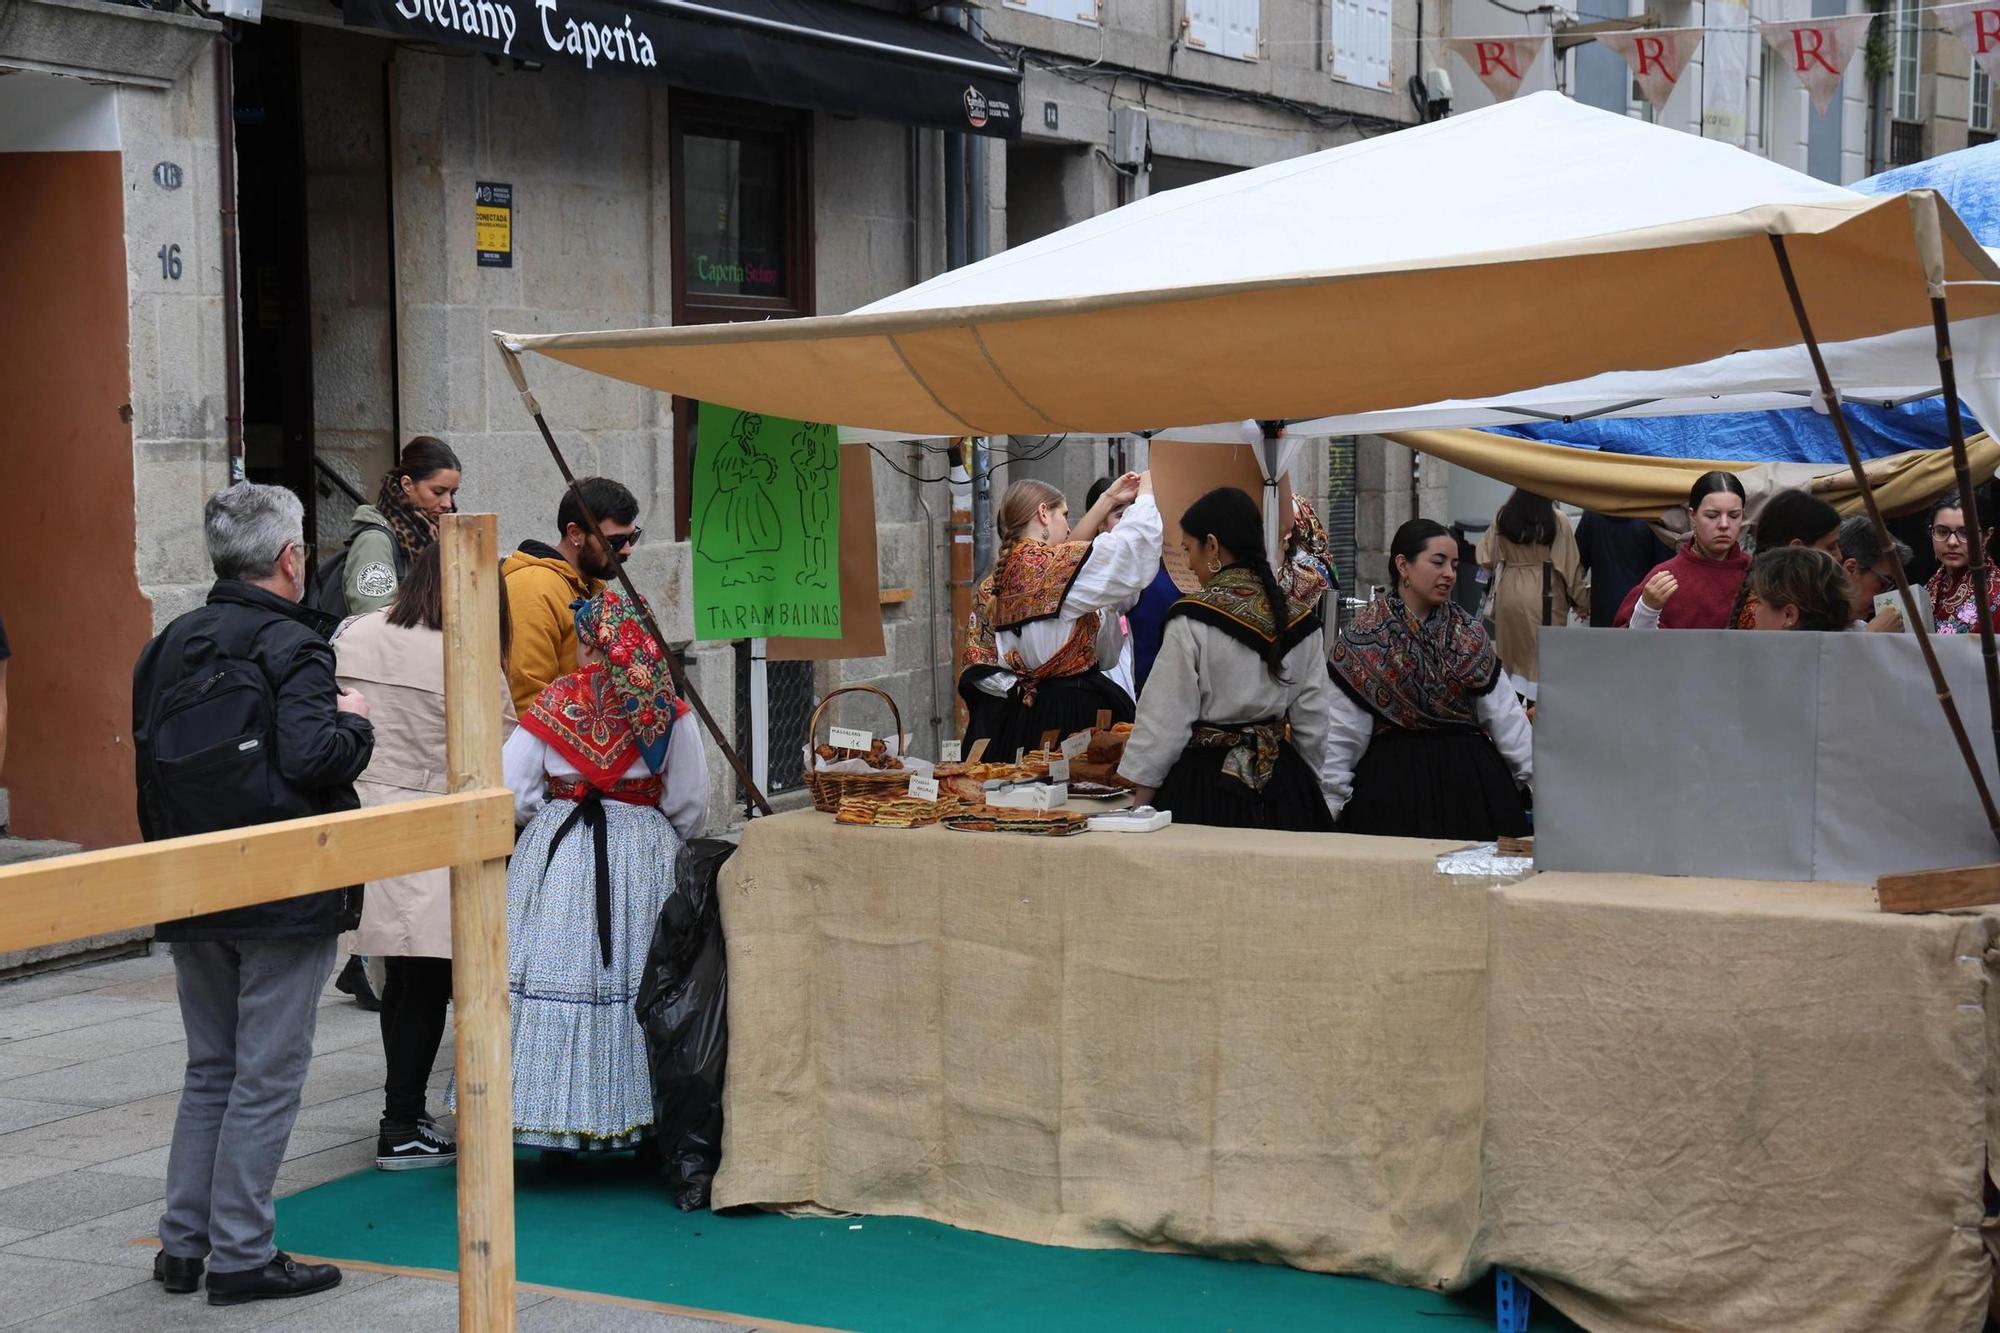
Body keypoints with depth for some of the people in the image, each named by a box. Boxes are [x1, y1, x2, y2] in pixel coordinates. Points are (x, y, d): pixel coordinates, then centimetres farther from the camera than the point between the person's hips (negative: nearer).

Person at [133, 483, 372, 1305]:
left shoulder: (169, 646, 8)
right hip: (286, 893, -7)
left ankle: (183, 1243, 20)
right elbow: (311, 754, -25)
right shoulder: (290, 646, -14)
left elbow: (146, 754, 10)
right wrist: (354, 721, -7)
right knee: (266, 1077, 1)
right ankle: (240, 1255, 4)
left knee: (210, 1069, 17)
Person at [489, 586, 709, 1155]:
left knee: (557, 970, 3)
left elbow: (514, 794, -3)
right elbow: (691, 805, 0)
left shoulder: (554, 702, -3)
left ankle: (558, 1127, 6)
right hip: (643, 858, 0)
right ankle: (638, 1115, 10)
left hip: (558, 853, 0)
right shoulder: (666, 708, -2)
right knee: (636, 977, 5)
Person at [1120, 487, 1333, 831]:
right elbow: (1312, 721, 8)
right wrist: (1304, 788, 19)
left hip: (1205, 789, -5)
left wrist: (1140, 802, -2)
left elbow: (1164, 721, -9)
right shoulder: (1301, 620, 3)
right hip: (1285, 793, 5)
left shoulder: (1193, 621, -12)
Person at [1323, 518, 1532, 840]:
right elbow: (1343, 731, -4)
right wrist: (1330, 801, -8)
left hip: (1469, 779, 3)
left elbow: (1503, 711, 4)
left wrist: (1537, 773, -5)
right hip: (1394, 778, -3)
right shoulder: (1363, 638, -2)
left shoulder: (1469, 632, 9)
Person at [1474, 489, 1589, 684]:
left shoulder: (1502, 518, -2)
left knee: (1511, 652, 14)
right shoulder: (1557, 521, -11)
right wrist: (1582, 602, 3)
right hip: (1545, 595, -3)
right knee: (1544, 657, 3)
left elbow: (1486, 560, 1)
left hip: (1508, 592, 3)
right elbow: (1570, 564, -7)